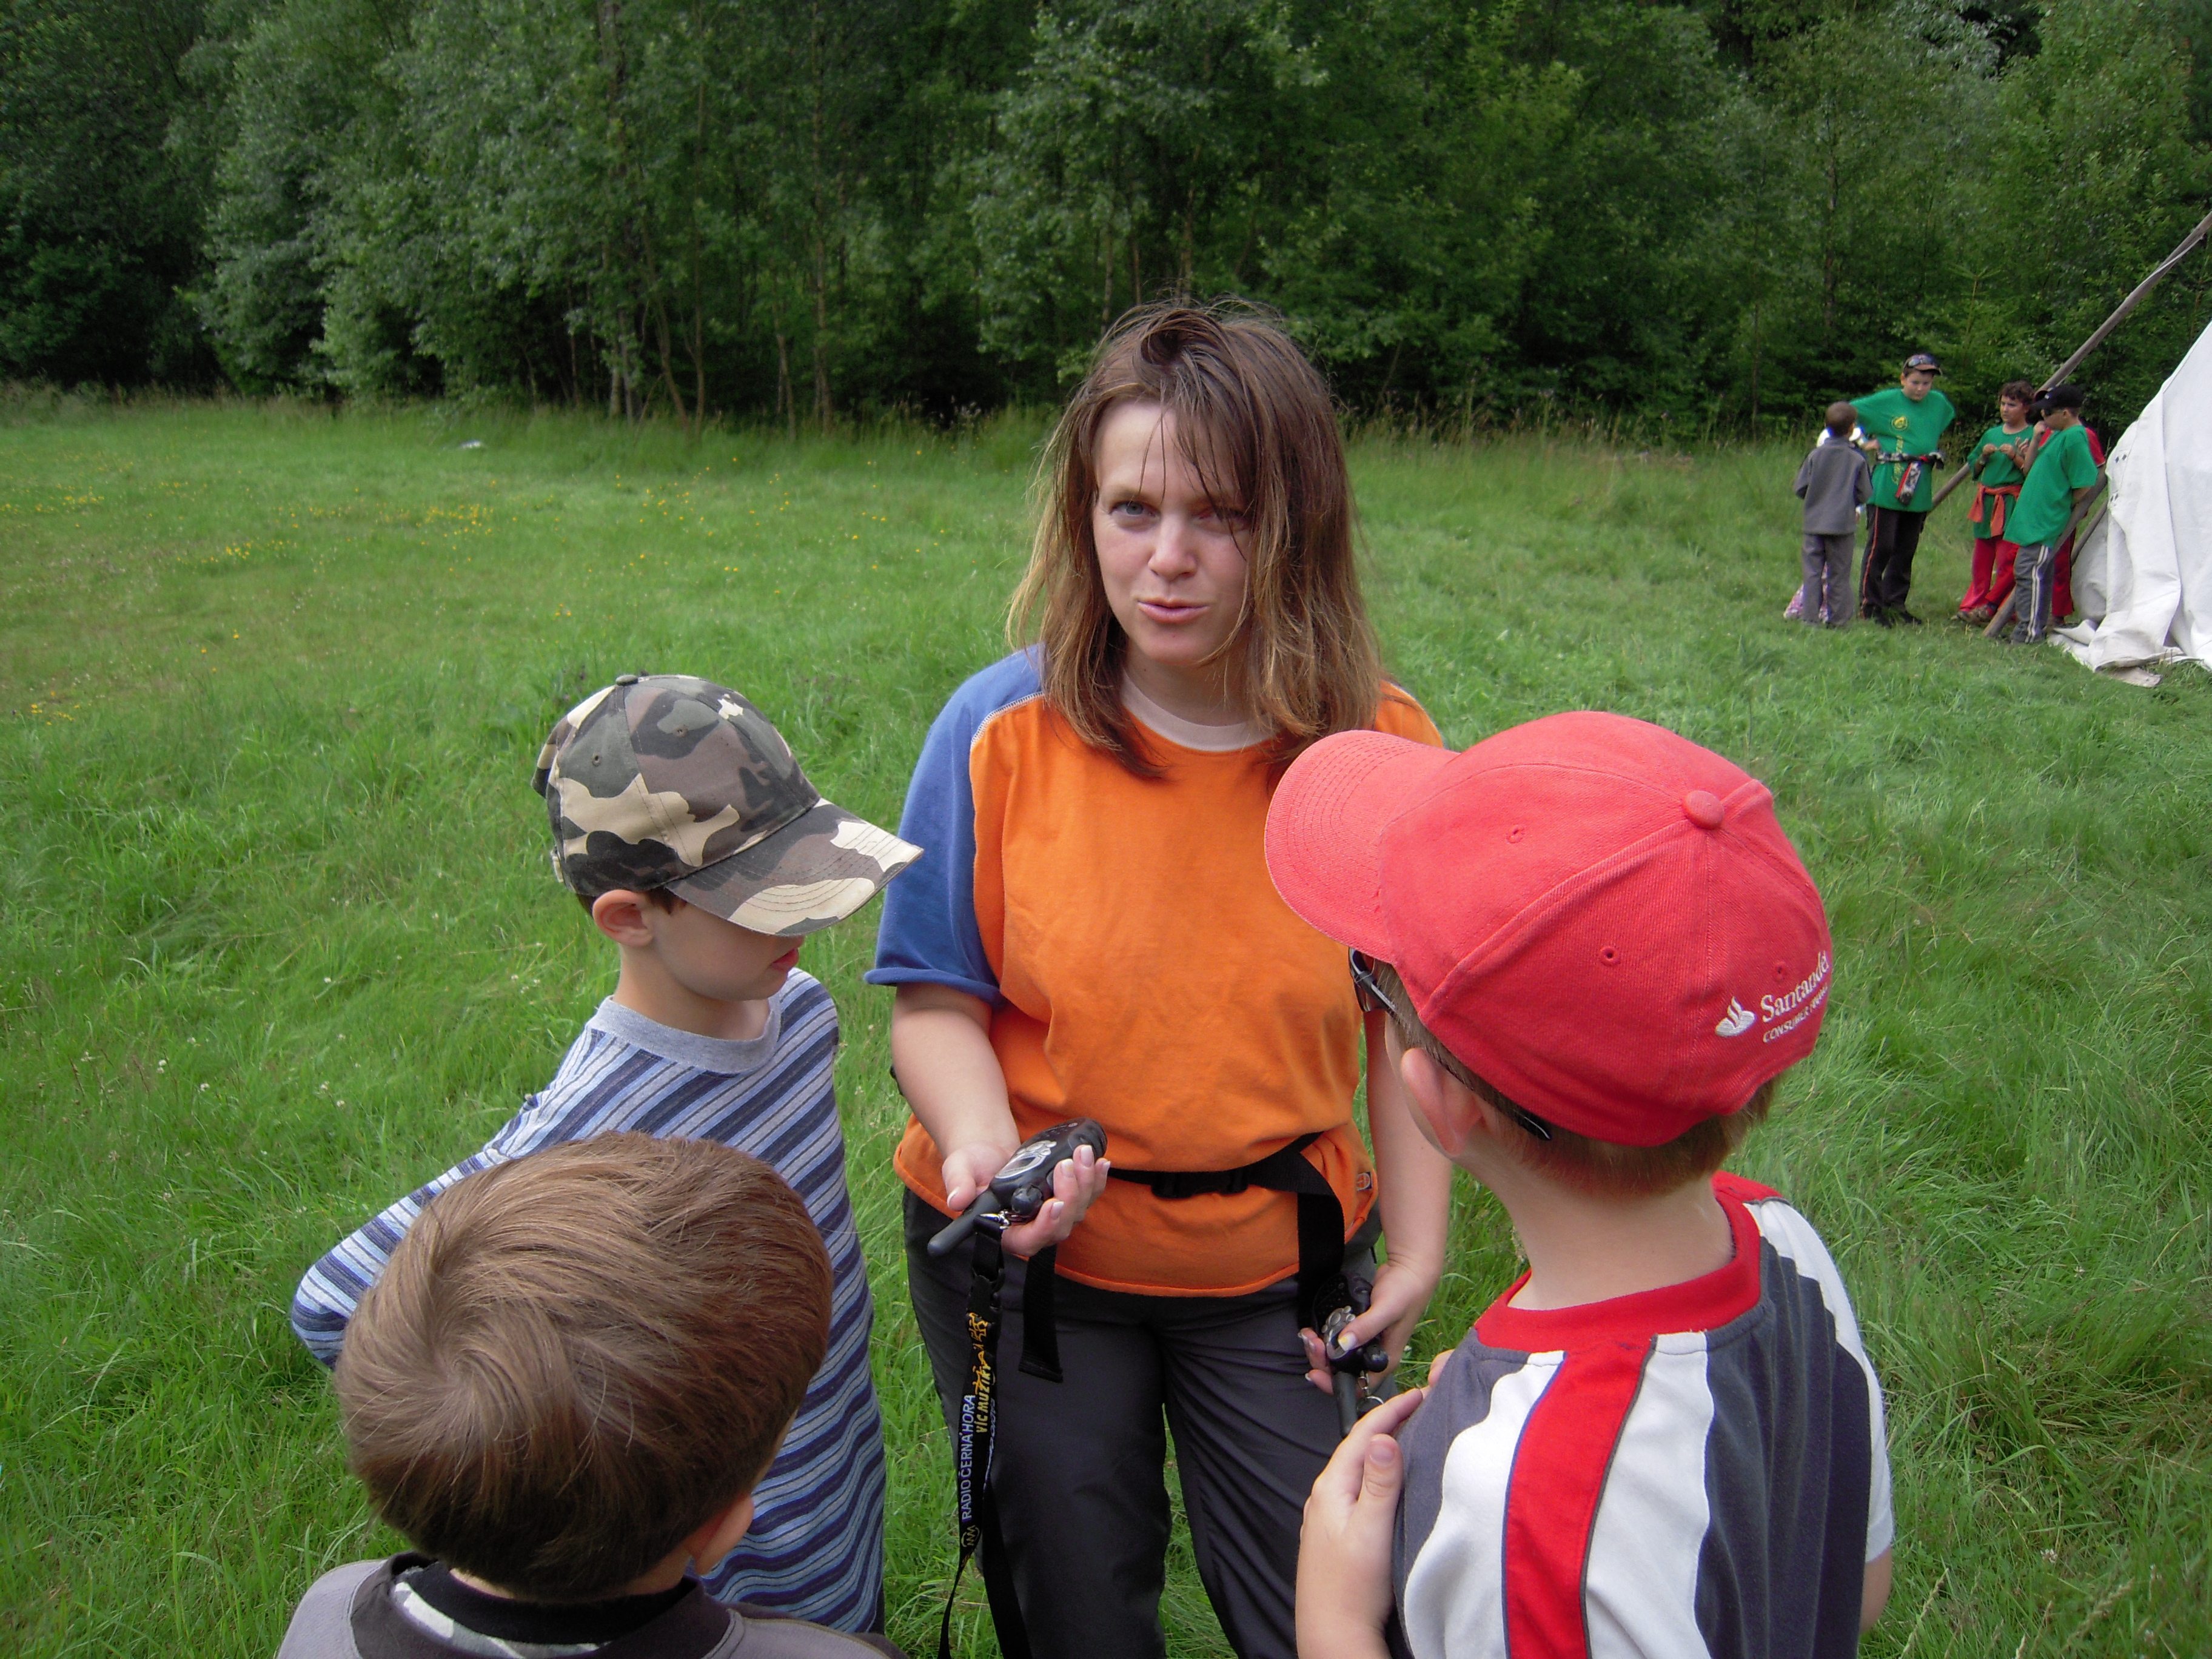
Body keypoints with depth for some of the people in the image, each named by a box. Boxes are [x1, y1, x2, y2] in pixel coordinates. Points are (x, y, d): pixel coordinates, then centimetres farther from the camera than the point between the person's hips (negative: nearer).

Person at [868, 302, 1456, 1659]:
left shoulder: (1383, 749, -12)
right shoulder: (1004, 731, -17)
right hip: (1036, 1258, 0)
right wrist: (984, 1146, -28)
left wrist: (1418, 1246, -5)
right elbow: (941, 1001, -9)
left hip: (1278, 1262, 1)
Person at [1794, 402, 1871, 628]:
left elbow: (1799, 488, -1)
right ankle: (1837, 618, 8)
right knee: (1839, 574, 6)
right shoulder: (1857, 460, -5)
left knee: (1813, 572, 5)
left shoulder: (1815, 455, -3)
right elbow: (1864, 495, -2)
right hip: (1842, 523, -1)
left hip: (1814, 523, 1)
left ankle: (1811, 617, 3)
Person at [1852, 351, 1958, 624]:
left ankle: (1895, 603, 20)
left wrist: (1935, 450, 19)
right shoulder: (1886, 401, -5)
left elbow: (1949, 419, 32)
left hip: (1919, 491, 5)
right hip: (1886, 488, -5)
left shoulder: (1940, 403, 10)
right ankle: (1870, 604, 3)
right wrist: (1865, 442, -3)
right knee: (1880, 547, -4)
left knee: (1906, 550, 11)